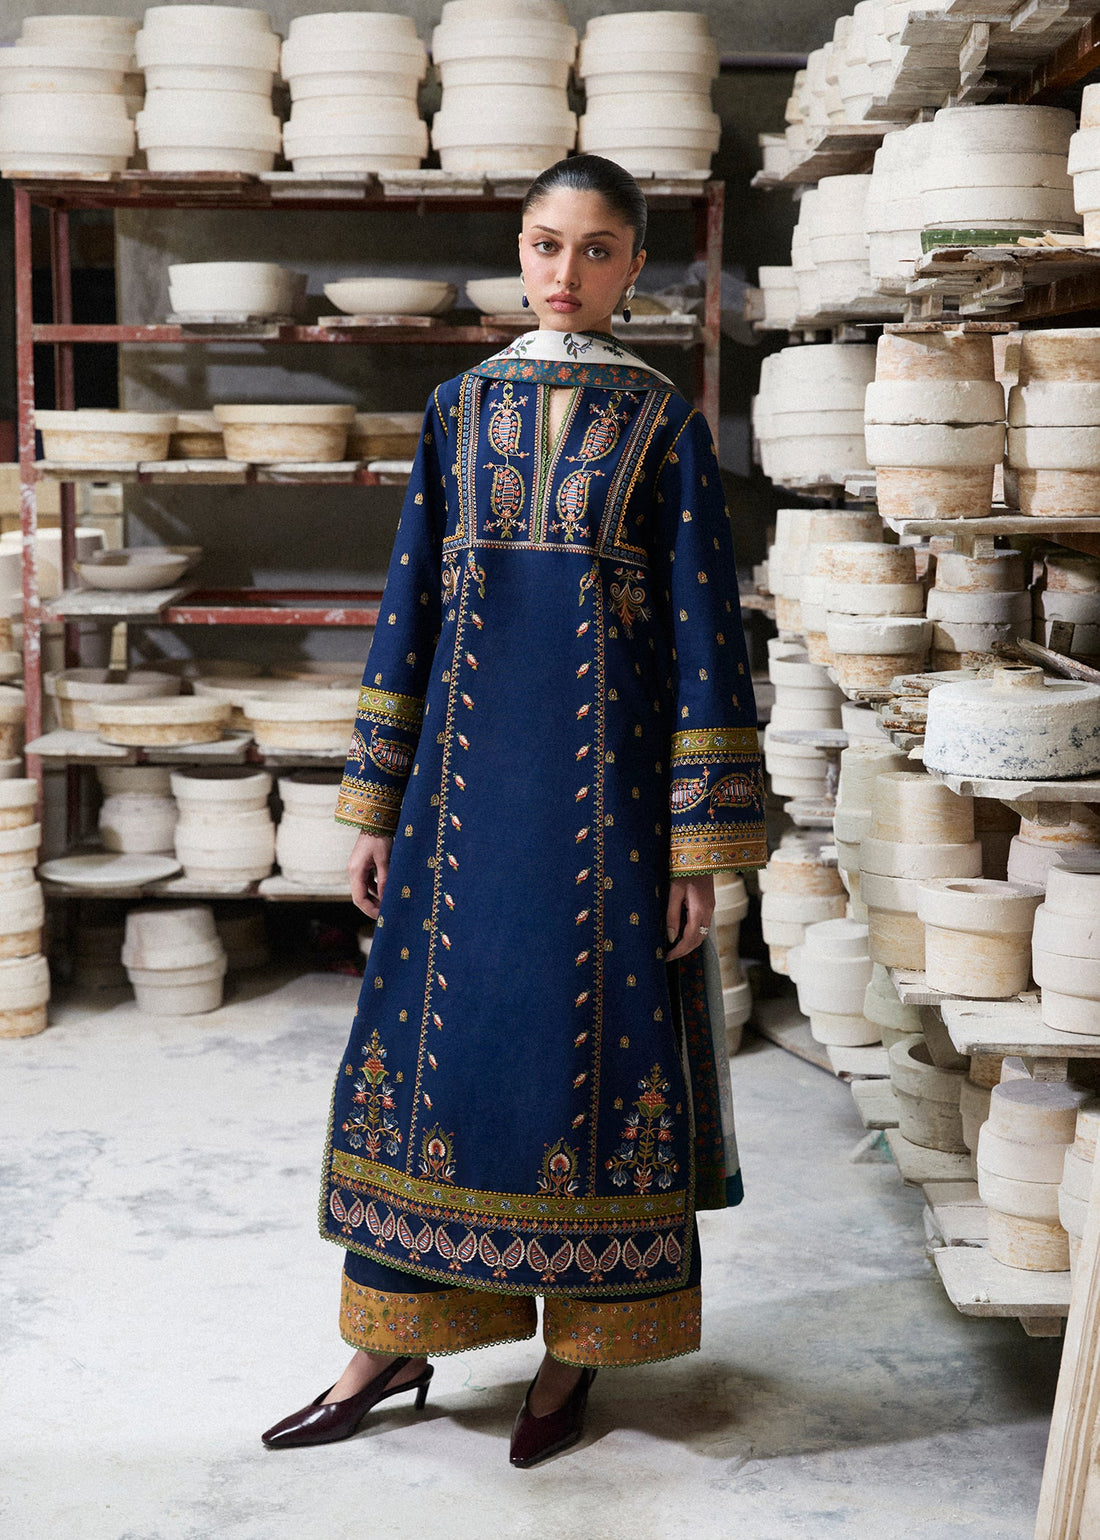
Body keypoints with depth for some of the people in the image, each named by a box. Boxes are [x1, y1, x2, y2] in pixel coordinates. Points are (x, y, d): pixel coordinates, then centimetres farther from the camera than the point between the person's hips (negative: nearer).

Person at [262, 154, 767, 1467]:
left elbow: (703, 630, -2)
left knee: (597, 1035, 3)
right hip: (470, 761, 3)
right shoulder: (460, 408, 10)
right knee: (432, 1026, 5)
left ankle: (580, 1347, 20)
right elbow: (408, 607, 10)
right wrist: (377, 805, 6)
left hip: (604, 764, -3)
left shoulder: (665, 423, 1)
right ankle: (395, 1339, 19)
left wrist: (701, 844, -7)